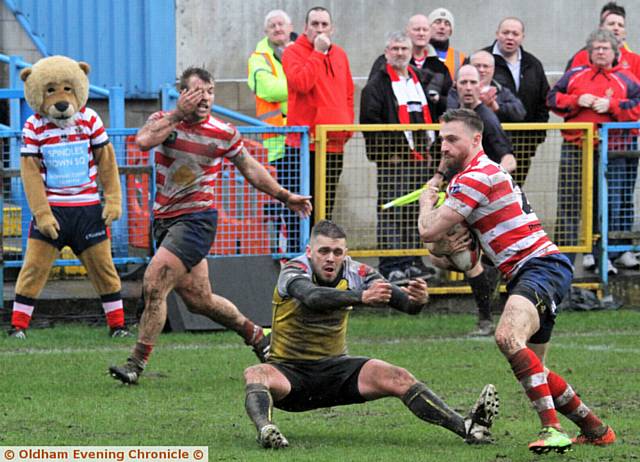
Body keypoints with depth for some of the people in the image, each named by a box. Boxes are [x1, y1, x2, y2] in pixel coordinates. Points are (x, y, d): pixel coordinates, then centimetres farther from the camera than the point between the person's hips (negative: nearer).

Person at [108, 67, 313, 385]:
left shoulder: (223, 133, -3)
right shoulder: (164, 121, 0)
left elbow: (250, 169, 13)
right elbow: (144, 140, -23)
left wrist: (285, 197, 16)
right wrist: (177, 114, -21)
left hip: (197, 218, -4)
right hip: (165, 219, 4)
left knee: (153, 284, -17)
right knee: (198, 299, 9)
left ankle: (137, 363, -11)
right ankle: (256, 336, 32)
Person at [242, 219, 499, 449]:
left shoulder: (355, 273, -5)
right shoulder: (294, 271, -16)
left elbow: (403, 302, -12)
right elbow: (311, 297, -40)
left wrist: (417, 300, -38)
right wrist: (361, 297, -54)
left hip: (334, 368, 3)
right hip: (290, 371, -3)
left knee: (398, 379, -18)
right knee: (255, 376, -36)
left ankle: (466, 427, -24)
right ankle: (264, 428, -62)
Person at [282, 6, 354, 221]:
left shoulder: (339, 54, 15)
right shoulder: (293, 52, -4)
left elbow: (348, 94, 23)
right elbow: (301, 83, -22)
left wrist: (347, 126, 11)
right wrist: (318, 53, -14)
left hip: (334, 143, 6)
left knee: (327, 207, 10)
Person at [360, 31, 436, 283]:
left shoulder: (419, 81, 20)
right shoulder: (378, 83, -3)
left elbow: (428, 116, 29)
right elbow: (370, 120, -10)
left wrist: (428, 144, 16)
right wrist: (388, 152, -14)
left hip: (419, 158, 7)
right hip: (393, 158, -7)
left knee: (415, 212, 8)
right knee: (391, 212, -10)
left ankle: (413, 262, 14)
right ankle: (390, 265, -12)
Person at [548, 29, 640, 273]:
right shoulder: (574, 75, 13)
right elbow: (554, 98, 10)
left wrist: (611, 105, -11)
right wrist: (577, 100, -6)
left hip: (612, 150, -1)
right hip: (575, 149, 1)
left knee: (611, 205, -3)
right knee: (569, 203, 1)